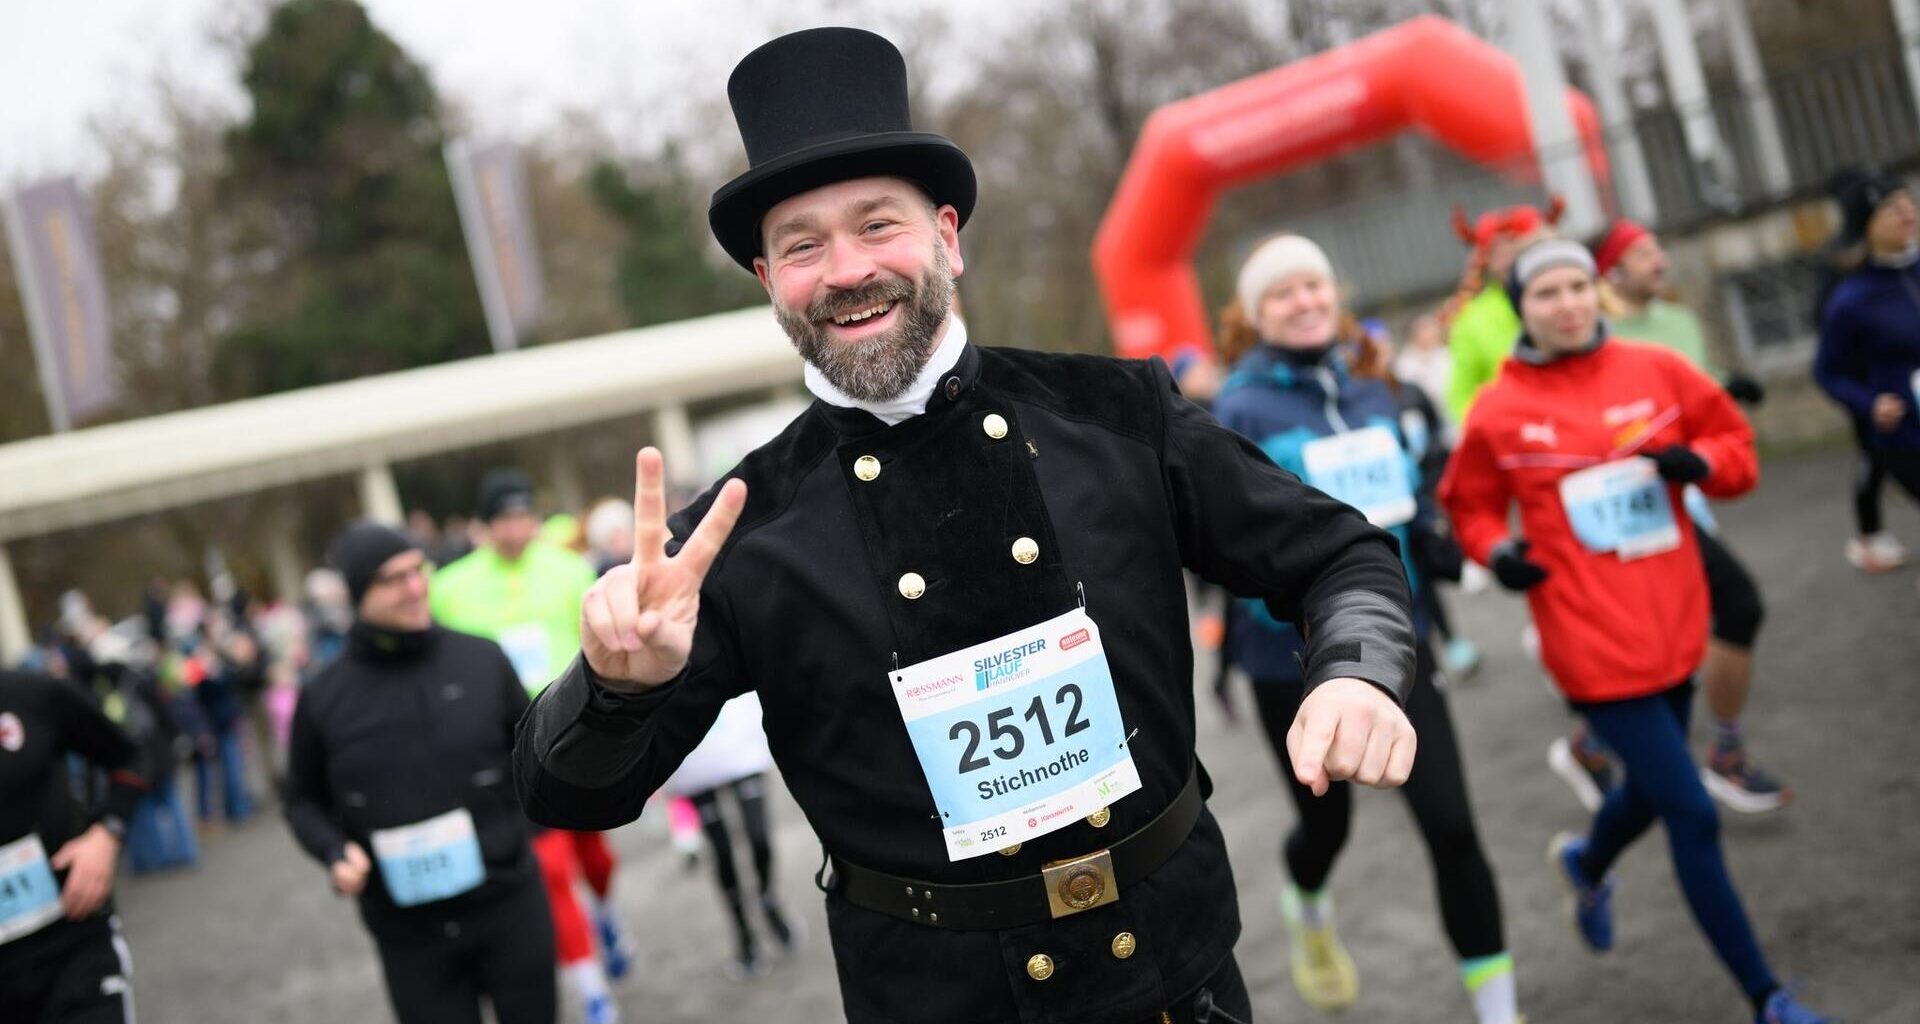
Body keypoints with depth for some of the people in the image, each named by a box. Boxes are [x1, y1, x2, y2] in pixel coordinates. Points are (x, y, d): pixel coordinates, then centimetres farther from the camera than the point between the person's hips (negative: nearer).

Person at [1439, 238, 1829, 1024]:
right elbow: (1469, 506, 6)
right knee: (1693, 816, -5)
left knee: (1652, 789, 23)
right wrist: (1497, 551, -13)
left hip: (1674, 627, 5)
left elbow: (1737, 444, 8)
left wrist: (1699, 462, -13)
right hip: (1595, 643, -5)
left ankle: (1587, 865, 58)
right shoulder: (1497, 411, -7)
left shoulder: (1656, 371, 0)